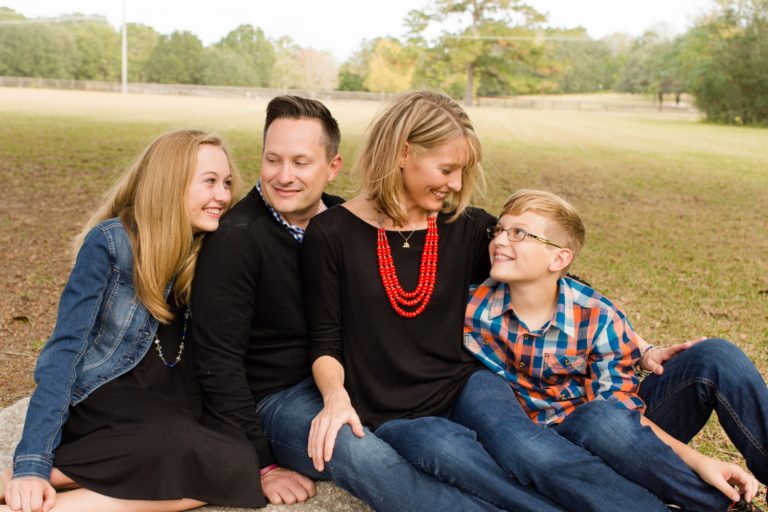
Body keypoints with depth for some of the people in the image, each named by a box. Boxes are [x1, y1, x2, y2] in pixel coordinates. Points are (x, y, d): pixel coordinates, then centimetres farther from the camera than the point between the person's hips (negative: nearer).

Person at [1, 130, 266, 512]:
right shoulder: (110, 242, -13)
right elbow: (66, 347, -17)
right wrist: (32, 462, -25)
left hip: (170, 399, 5)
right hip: (103, 393, -5)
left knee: (236, 458, -28)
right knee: (227, 465, -33)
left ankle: (71, 470, -19)